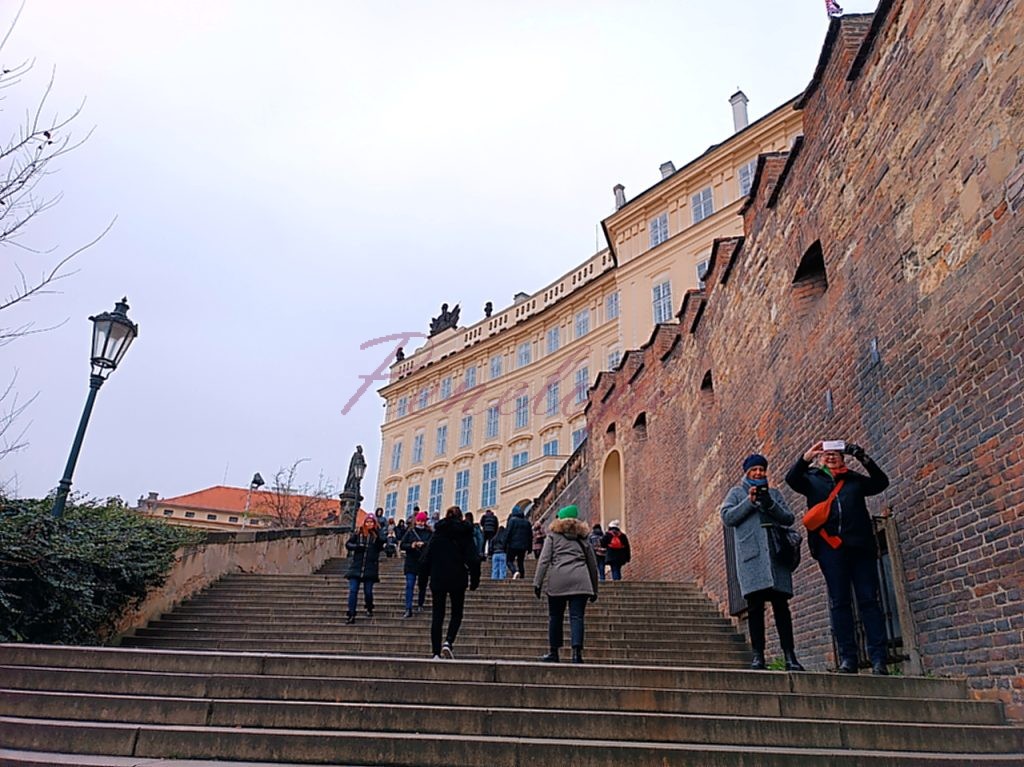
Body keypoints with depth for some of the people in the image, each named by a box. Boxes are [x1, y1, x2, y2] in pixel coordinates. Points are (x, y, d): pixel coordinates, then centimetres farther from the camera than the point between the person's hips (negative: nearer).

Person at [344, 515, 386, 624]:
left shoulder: (377, 535, 1)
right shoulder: (358, 533, 4)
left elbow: (382, 543, -16)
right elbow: (347, 544, 6)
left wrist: (377, 534, -26)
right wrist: (357, 546, -11)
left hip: (370, 569, -1)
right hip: (356, 567, 1)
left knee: (368, 591, 6)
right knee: (353, 591, -4)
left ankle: (369, 609, 33)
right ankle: (351, 614, 0)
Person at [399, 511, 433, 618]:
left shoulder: (429, 533, 3)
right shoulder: (410, 532, 6)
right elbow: (402, 545, 3)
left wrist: (423, 544, -26)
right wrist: (411, 546, -15)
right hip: (411, 563, 0)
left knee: (423, 585, 12)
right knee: (409, 586, -9)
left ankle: (420, 604, 32)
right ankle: (408, 610, -11)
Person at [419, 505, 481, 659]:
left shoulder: (437, 534, 4)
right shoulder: (465, 534, -1)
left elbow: (425, 559, 0)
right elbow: (473, 560, -8)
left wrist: (429, 574, 15)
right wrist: (474, 580, 1)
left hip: (438, 580, 1)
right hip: (458, 580, -1)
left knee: (437, 616, 7)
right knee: (456, 614, 14)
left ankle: (436, 652, 4)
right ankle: (448, 642, -8)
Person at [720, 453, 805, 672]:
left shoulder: (774, 493, 22)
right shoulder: (737, 493, 16)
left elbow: (789, 518, 9)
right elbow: (727, 517, 2)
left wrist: (769, 504, -7)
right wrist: (749, 501, -6)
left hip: (776, 553, 2)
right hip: (751, 555, -1)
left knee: (781, 604, -3)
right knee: (755, 606, -4)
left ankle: (790, 656, -2)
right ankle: (758, 656, -2)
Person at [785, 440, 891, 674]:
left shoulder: (855, 479, 20)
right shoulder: (812, 478, 16)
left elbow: (881, 483, 5)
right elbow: (792, 479, -4)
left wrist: (865, 459, -9)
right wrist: (805, 458, -22)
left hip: (860, 545, 1)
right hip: (830, 546, -1)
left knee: (868, 600, -3)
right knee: (839, 602, -1)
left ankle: (878, 659, -3)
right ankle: (848, 658, 0)